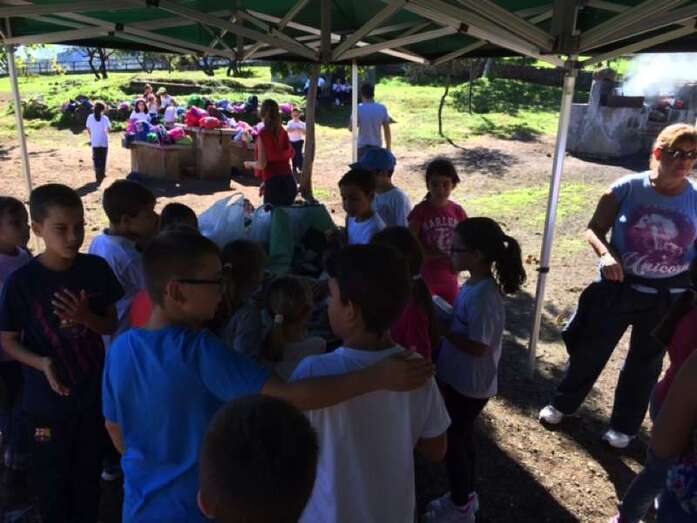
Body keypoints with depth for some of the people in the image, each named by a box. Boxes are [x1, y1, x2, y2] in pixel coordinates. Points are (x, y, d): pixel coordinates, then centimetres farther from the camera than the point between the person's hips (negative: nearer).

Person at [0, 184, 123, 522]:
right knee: (52, 475, 17)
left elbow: (111, 325, -1)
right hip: (47, 399, -2)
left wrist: (86, 317, -21)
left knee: (89, 471, 20)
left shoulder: (96, 269, -9)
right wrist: (41, 363, -24)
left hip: (93, 392, 3)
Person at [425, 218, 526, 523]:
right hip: (460, 379, 9)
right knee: (461, 439, 24)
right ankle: (465, 496, 45)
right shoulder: (475, 285, -1)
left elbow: (478, 347, -27)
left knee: (453, 443, 10)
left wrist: (441, 329, -21)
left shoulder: (481, 296, -29)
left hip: (470, 385, -9)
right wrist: (444, 320, -2)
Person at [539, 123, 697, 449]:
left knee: (645, 362, 18)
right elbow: (594, 230, -8)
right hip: (618, 287, -1)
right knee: (590, 350, 14)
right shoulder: (628, 188, -14)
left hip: (669, 297, 1)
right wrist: (606, 254, -27)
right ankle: (563, 404, 40)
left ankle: (624, 426, 41)